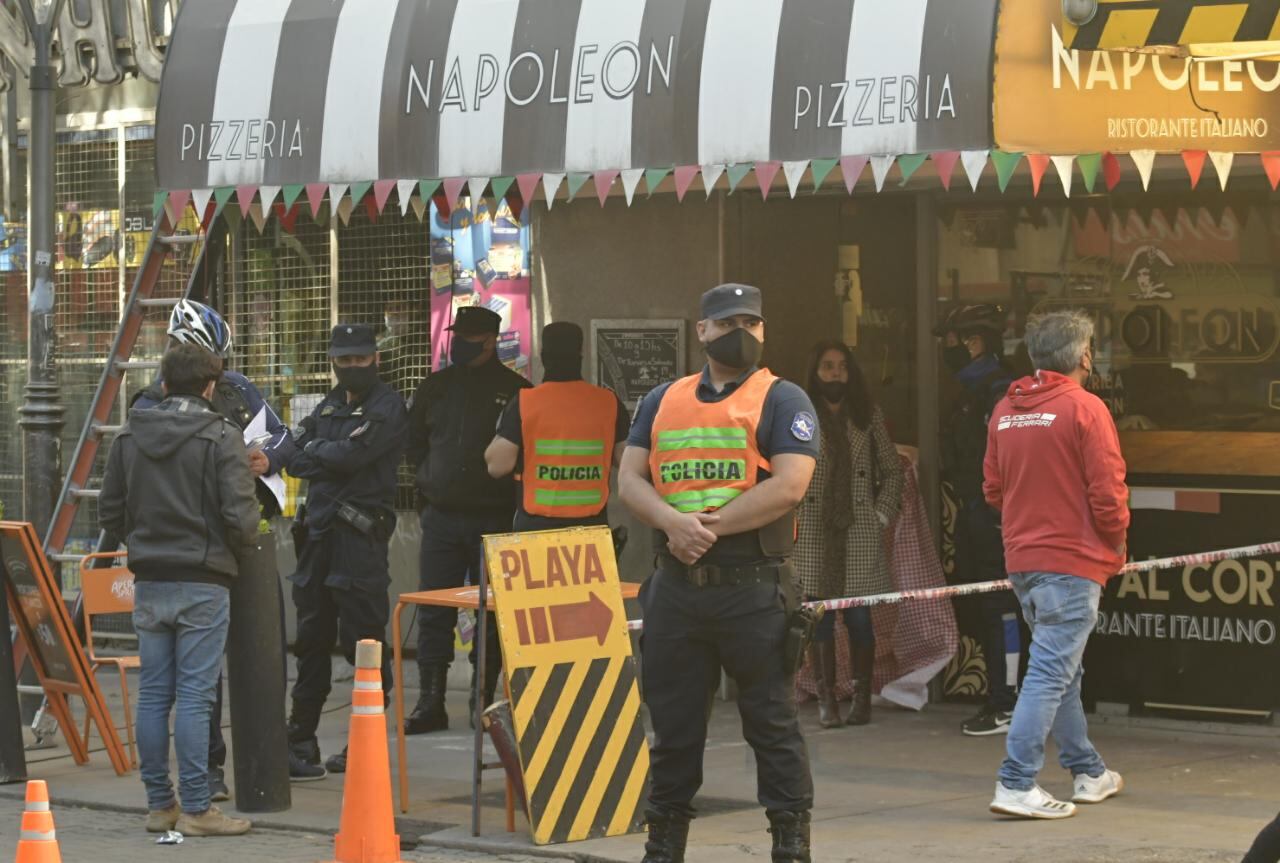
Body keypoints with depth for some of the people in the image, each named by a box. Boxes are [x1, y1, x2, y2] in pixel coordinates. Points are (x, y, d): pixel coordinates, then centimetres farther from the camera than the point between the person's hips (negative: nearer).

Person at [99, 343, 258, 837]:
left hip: (149, 583, 5)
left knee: (153, 694, 9)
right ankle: (195, 809, -1)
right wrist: (242, 542, 7)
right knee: (194, 696, -3)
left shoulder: (128, 437, 6)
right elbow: (240, 517, -14)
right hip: (203, 583, -5)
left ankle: (159, 804, 15)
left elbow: (109, 514, 9)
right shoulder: (221, 438, -9)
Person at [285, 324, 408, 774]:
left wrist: (316, 449, 0)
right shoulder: (328, 407, 18)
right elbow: (295, 461, 9)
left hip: (361, 536, -7)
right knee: (311, 638, 11)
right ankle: (301, 735, 18)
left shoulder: (386, 406, -4)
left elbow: (353, 453, -17)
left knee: (363, 639, -5)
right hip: (319, 532, 7)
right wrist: (333, 458, -8)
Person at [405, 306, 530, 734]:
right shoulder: (434, 388, 11)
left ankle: (484, 700, 11)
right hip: (442, 517, 3)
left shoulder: (515, 391, 0)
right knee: (433, 611, 0)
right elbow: (414, 442, 22)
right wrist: (430, 479, 10)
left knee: (491, 614, 3)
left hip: (494, 518, -3)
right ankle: (430, 702, 5)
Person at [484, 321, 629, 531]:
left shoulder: (524, 402, -6)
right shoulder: (608, 402, 0)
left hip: (536, 525, -2)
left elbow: (498, 465, -7)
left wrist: (501, 434, 11)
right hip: (592, 526, 2)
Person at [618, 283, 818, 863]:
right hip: (676, 587, 4)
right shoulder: (663, 401, 16)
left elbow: (789, 485, -11)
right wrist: (673, 523, -13)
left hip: (755, 589, -4)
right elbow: (629, 480, 8)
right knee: (672, 722, 10)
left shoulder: (783, 401, 2)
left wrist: (711, 525, -15)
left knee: (772, 722, 0)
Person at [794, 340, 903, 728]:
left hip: (860, 532, 1)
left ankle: (862, 698, 4)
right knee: (820, 617, -3)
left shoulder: (868, 416, 11)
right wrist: (790, 516, -5)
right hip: (814, 533, -1)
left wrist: (883, 514, 4)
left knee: (859, 617, -2)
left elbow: (893, 469, 14)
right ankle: (826, 700, 0)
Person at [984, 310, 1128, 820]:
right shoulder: (1085, 408, -12)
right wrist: (1116, 547, 3)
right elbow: (1107, 492, -13)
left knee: (1062, 669, 18)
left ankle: (1088, 773, 27)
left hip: (1022, 561, 7)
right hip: (1073, 560, -7)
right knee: (1051, 673, -7)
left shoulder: (1006, 410, 7)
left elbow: (993, 488, 12)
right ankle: (1016, 785, -12)